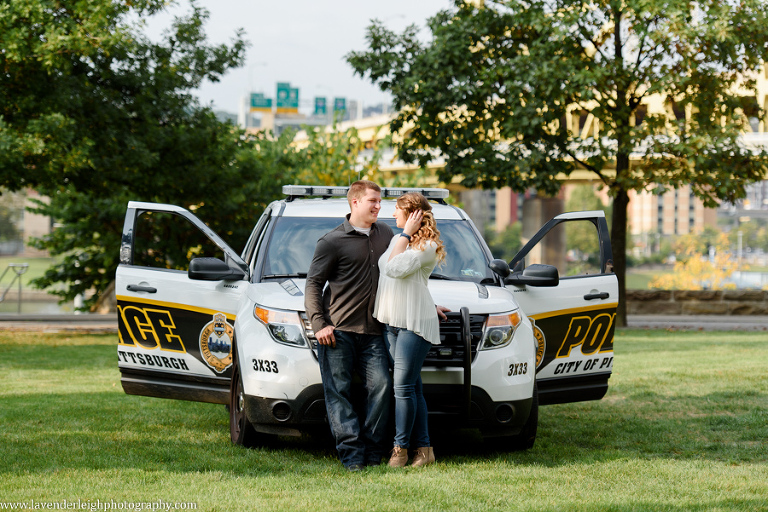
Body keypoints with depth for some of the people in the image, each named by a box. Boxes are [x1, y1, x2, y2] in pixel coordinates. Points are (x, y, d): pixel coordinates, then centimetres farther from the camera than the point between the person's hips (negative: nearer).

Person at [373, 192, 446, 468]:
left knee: (404, 387, -11)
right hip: (391, 322, 8)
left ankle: (400, 448, -5)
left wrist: (407, 234, -10)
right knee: (412, 387, 5)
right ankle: (424, 448, 7)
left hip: (414, 323, -8)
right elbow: (385, 271, 29)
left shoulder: (428, 246, -7)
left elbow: (396, 269, -18)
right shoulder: (397, 240, 20)